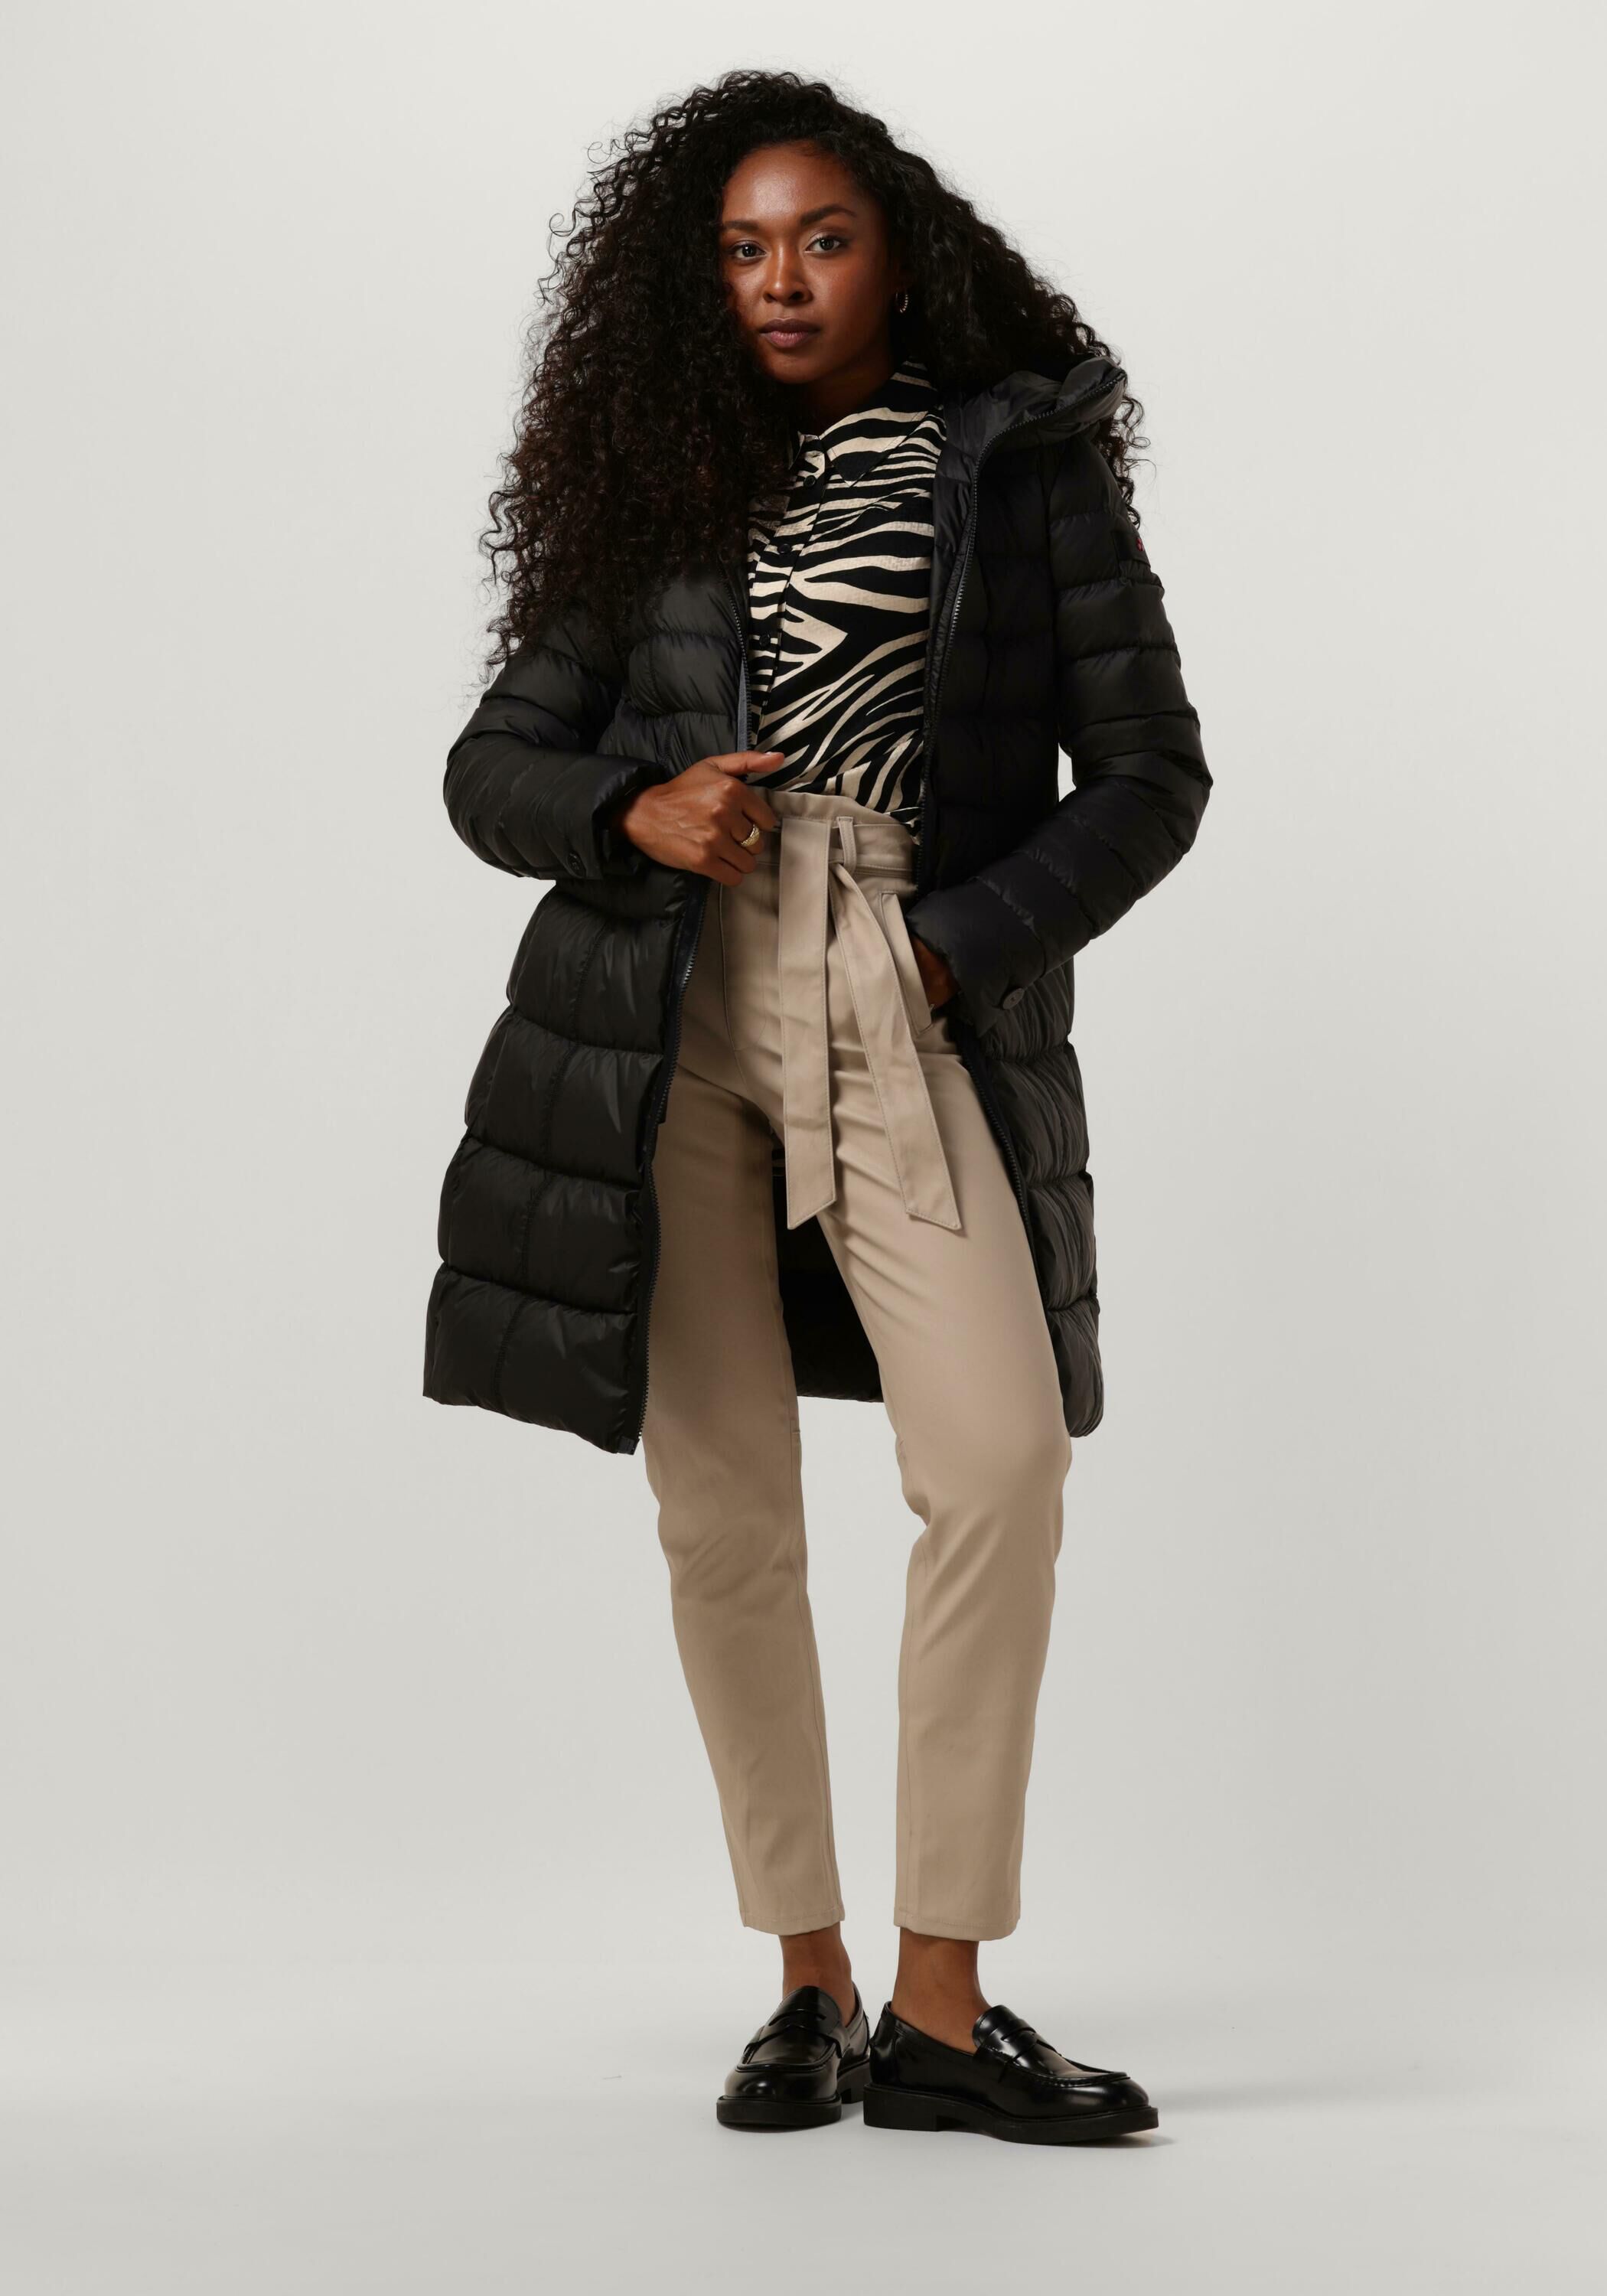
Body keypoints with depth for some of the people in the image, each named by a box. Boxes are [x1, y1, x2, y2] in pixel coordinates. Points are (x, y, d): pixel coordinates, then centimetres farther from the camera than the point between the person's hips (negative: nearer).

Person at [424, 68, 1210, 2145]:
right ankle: (808, 1985, 15)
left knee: (1002, 1457, -18)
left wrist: (961, 946, -7)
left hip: (920, 1025, -2)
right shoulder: (664, 490, 12)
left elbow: (1150, 774, 5)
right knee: (723, 1516, 0)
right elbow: (492, 765, 14)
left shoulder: (1027, 466, 6)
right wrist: (635, 816, -8)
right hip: (671, 1023, 2)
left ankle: (940, 2009, -9)